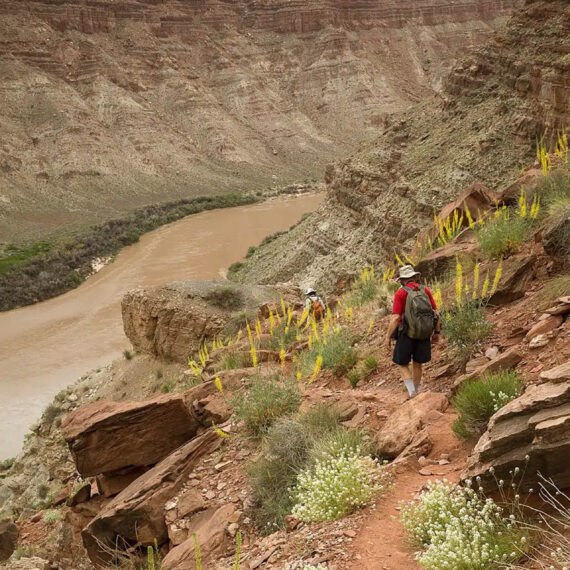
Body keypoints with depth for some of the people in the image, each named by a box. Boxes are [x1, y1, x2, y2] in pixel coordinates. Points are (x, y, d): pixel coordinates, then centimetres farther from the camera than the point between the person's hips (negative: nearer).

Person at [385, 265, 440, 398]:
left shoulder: (400, 293, -11)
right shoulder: (425, 290, 1)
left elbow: (395, 318, -17)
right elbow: (436, 313, 1)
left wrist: (388, 337, -8)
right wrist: (437, 332, 14)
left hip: (407, 334, -4)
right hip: (424, 334, 4)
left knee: (403, 364, 13)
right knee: (417, 364, 21)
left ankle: (412, 393, -3)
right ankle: (416, 392, 31)